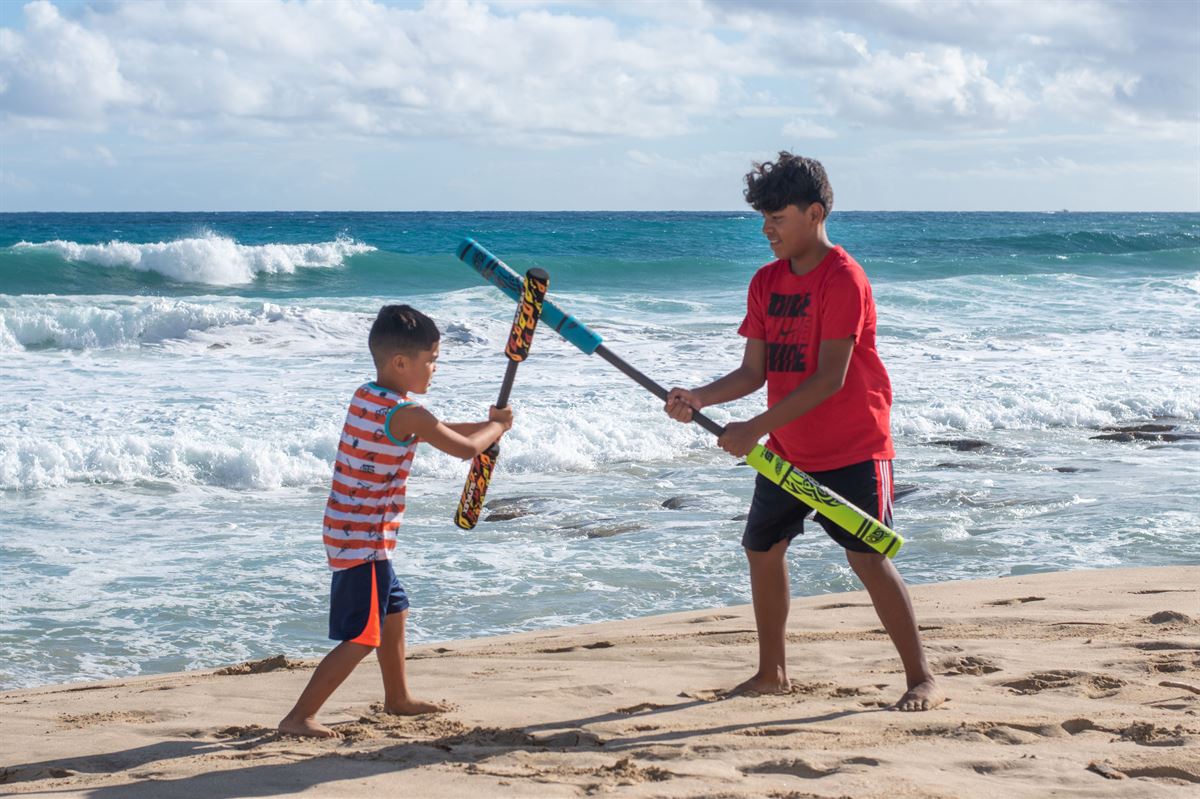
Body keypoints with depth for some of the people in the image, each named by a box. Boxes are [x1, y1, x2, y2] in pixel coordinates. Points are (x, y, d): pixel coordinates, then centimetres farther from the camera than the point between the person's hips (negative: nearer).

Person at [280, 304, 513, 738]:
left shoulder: (366, 397, 9)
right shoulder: (405, 414, -19)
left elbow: (434, 431, 22)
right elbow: (465, 449, -13)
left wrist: (484, 425, 15)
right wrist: (498, 426, 6)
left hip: (349, 532, 10)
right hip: (365, 539, -10)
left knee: (393, 611, 25)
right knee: (362, 637, -7)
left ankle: (398, 699, 41)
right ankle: (298, 717, -9)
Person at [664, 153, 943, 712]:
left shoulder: (842, 279, -17)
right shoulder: (766, 282, 7)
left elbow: (829, 379, -23)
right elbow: (753, 372, 6)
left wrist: (754, 429, -25)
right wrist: (699, 399, -13)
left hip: (853, 449, -8)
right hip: (786, 450, 8)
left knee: (869, 558, -11)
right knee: (763, 550, 10)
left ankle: (922, 678, -3)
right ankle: (771, 673, 25)